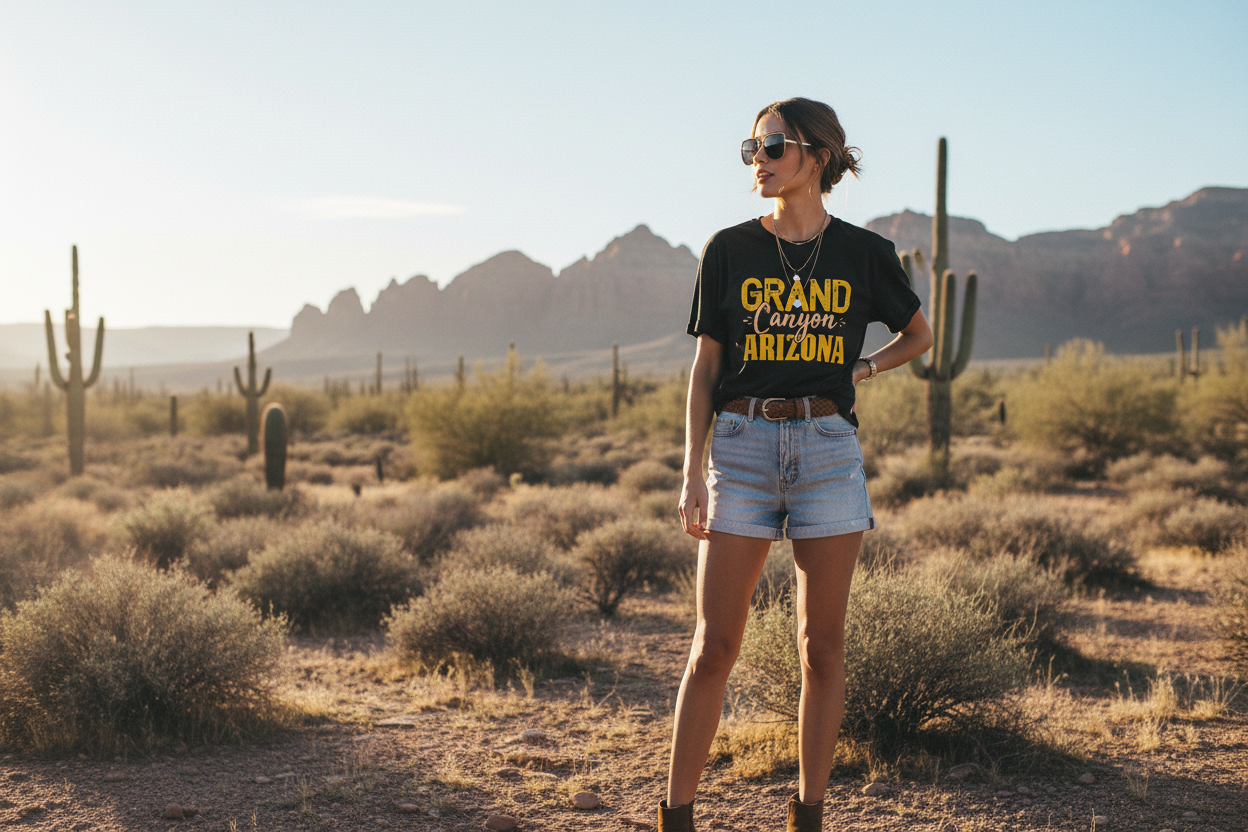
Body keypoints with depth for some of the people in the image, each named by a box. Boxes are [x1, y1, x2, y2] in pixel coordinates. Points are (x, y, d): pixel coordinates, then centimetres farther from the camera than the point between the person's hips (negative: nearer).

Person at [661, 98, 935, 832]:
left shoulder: (865, 253, 4)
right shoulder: (729, 250, 5)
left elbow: (920, 336, 21)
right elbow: (706, 367, 5)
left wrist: (858, 371, 5)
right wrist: (692, 472, -2)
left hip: (828, 448, 0)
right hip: (744, 446, 0)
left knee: (823, 647, 5)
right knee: (715, 647, 0)